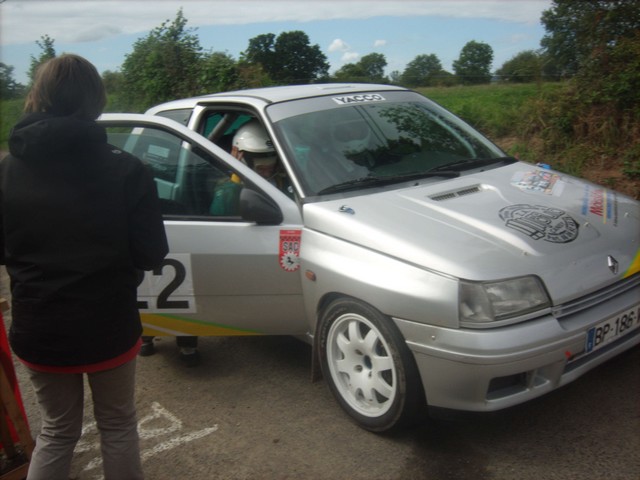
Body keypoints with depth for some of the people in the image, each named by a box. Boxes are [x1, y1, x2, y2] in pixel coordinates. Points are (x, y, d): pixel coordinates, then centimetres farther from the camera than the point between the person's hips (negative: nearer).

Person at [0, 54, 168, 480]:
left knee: (58, 429, 23)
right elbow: (152, 253, -11)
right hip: (108, 328, -2)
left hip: (38, 331, 3)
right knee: (118, 425, 20)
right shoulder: (126, 170, -16)